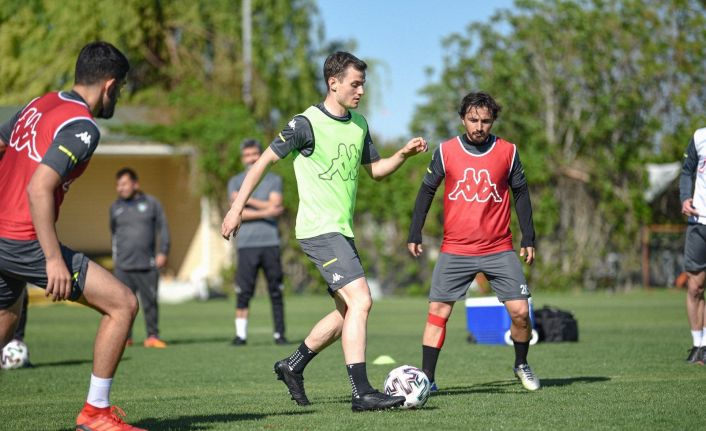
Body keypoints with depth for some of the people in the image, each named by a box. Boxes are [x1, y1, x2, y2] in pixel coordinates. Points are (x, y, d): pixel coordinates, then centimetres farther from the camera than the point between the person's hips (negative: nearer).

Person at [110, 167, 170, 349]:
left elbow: (163, 228, 7)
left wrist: (163, 252, -1)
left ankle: (152, 336, 8)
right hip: (123, 266, 1)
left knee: (150, 302, 0)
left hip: (147, 265, -1)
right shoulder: (116, 207, 12)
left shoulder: (151, 203, 6)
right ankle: (124, 337, 6)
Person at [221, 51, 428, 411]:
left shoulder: (358, 124, 12)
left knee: (347, 311, 13)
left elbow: (375, 170, 21)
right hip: (319, 230, -9)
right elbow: (264, 161, -6)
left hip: (342, 232, 9)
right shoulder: (307, 124, -11)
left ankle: (292, 367, 27)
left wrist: (403, 154, 2)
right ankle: (361, 393, -20)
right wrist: (237, 207, -7)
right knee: (360, 300, -19)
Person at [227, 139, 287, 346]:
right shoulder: (235, 182, 10)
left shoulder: (274, 180, 13)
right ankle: (240, 334, -1)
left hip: (270, 242, 1)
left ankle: (279, 334, 3)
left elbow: (275, 206, -4)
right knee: (244, 292, -5)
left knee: (276, 291, 0)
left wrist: (248, 200, -7)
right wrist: (264, 212, -9)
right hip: (246, 244, -1)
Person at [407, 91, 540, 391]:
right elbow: (427, 191, 7)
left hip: (499, 250, 0)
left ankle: (521, 365, 20)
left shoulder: (507, 152, 1)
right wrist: (415, 234, 5)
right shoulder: (445, 151, -1)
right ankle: (427, 378, 1)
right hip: (455, 251, 0)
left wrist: (528, 237, 7)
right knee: (437, 312, -6)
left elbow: (521, 193, 10)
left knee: (520, 312, -5)